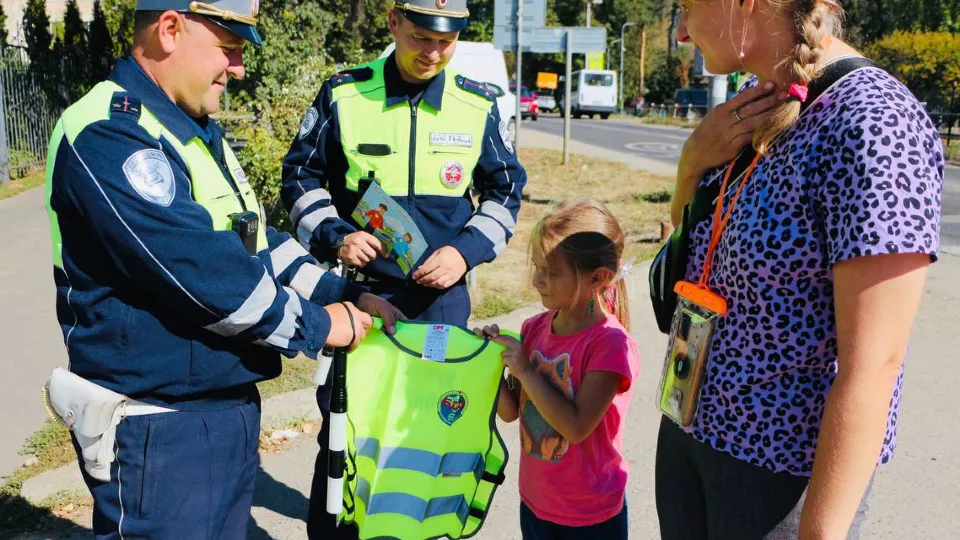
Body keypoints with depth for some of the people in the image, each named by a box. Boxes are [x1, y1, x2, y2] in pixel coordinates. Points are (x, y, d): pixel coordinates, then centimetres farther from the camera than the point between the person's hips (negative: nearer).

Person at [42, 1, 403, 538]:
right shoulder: (108, 137, -20)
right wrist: (316, 326, -13)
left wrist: (344, 295, 0)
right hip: (160, 429, -9)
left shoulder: (199, 132, 12)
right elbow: (202, 273, -25)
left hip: (232, 406, 9)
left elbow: (257, 242, 13)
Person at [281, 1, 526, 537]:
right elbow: (301, 177, 5)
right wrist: (333, 236, -12)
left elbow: (506, 191, 8)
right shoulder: (343, 95, -4)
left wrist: (467, 249, -7)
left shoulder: (480, 105, 0)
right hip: (360, 287, -1)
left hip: (442, 291, 2)